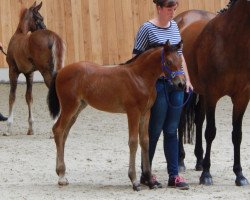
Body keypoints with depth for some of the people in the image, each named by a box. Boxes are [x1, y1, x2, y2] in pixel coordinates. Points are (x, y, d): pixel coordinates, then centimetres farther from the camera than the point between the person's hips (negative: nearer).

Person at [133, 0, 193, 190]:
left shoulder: (174, 25, 10)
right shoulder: (148, 28, -9)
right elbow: (136, 56, -8)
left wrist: (187, 79, 14)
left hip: (176, 84, 6)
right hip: (158, 85, -6)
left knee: (171, 131, 8)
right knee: (154, 131, 1)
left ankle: (174, 175, 11)